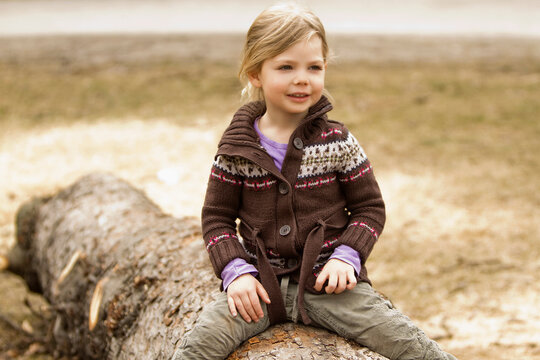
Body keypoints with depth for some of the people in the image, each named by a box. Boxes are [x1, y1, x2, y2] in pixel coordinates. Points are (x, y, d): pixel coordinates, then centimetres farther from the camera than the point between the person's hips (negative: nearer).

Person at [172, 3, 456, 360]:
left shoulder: (338, 142, -2)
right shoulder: (237, 149, -1)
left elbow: (370, 208, 5)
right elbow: (217, 217, 6)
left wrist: (347, 257, -12)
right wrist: (236, 272, -10)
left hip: (327, 280, 0)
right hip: (261, 283, 1)